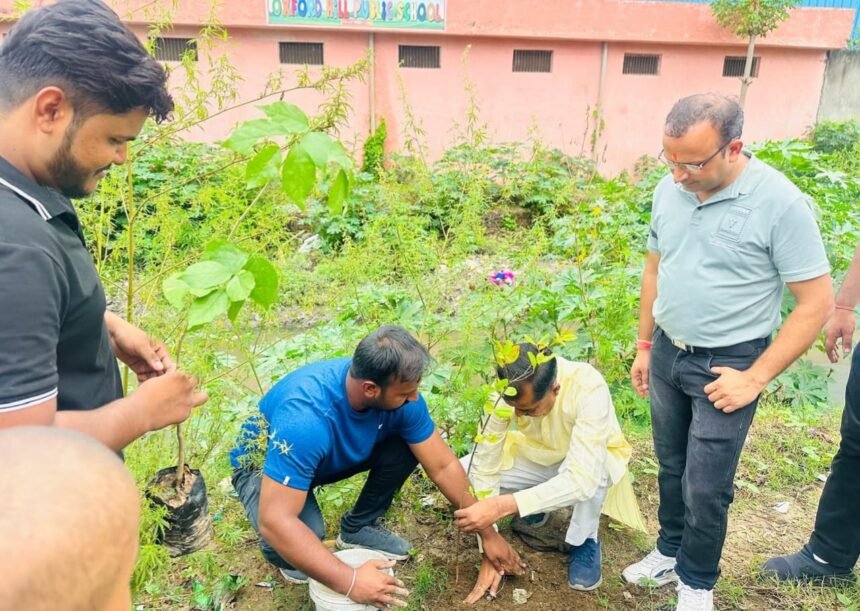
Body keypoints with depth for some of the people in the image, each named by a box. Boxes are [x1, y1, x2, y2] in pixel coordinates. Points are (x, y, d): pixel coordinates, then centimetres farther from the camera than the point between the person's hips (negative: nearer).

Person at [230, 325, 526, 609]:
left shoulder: (400, 395, -26)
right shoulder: (305, 418, -44)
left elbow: (443, 466, -15)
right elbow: (275, 521, -44)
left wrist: (488, 533, -12)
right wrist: (349, 581, -43)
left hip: (333, 456, 5)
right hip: (263, 462, -4)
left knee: (405, 448, -17)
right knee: (308, 530, -34)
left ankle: (358, 527, 7)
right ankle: (282, 554, 4)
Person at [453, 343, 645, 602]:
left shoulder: (589, 389, -39)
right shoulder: (507, 390, -29)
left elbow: (582, 478, -45)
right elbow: (486, 466, -24)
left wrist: (503, 505, -51)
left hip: (588, 462, -3)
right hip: (538, 455, 3)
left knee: (590, 476, -39)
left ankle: (584, 542, -8)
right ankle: (535, 504, 8)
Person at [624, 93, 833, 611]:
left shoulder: (780, 203, -20)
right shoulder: (670, 190, -3)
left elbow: (817, 302, -15)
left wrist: (756, 378, -16)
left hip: (726, 364, -5)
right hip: (668, 352, 5)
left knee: (705, 486, 4)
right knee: (671, 466, 20)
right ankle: (670, 552, 41)